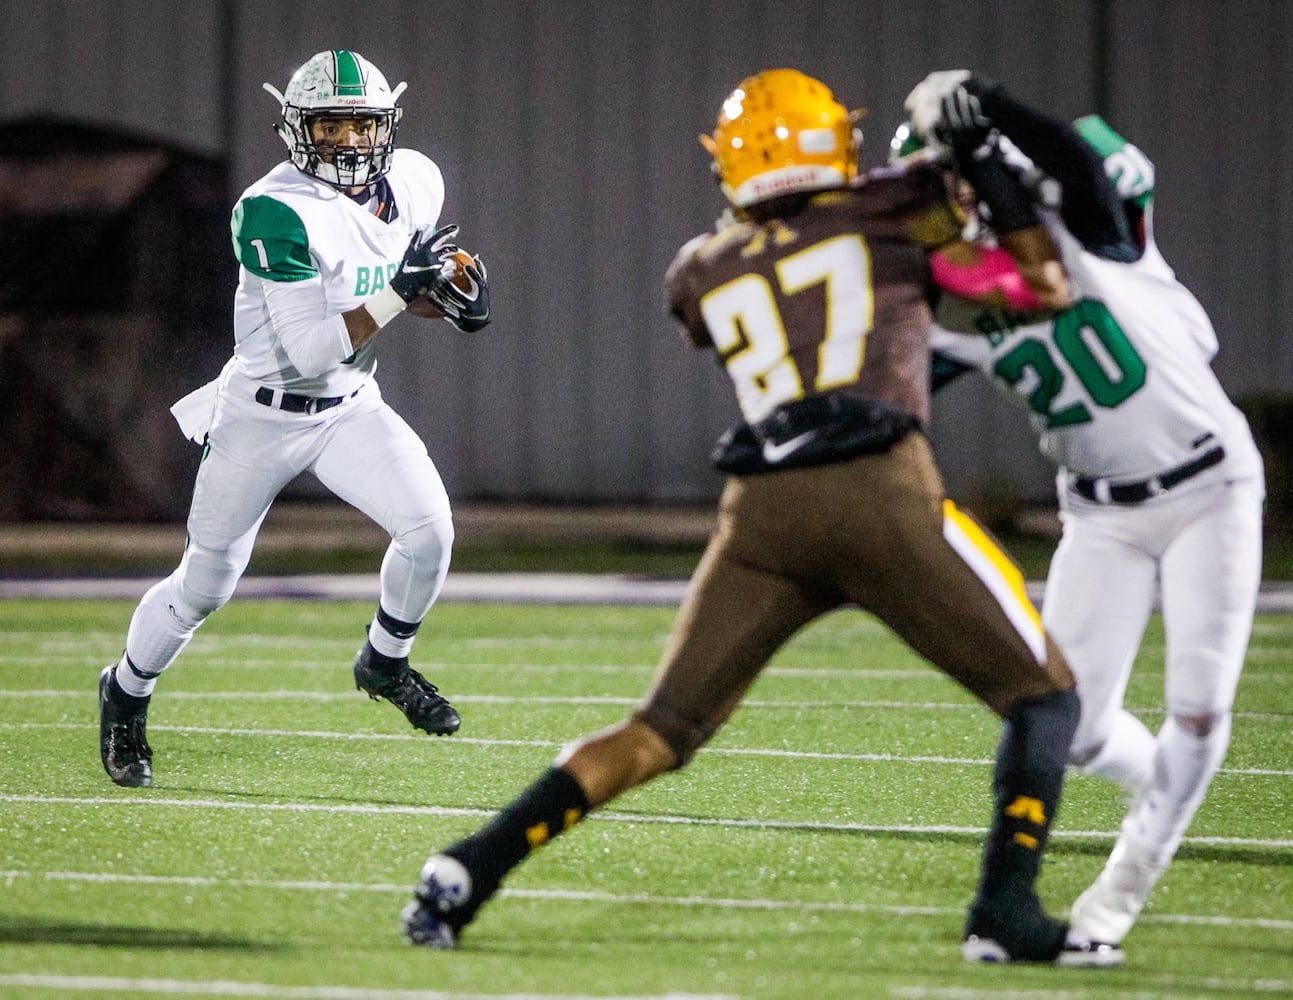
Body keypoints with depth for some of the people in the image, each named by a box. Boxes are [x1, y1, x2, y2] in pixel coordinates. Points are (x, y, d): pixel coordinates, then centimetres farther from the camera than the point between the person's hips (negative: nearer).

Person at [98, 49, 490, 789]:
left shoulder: (414, 184, -5)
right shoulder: (277, 212, -26)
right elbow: (310, 349, -28)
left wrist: (452, 298, -7)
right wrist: (397, 295, -33)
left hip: (351, 408, 5)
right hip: (263, 413, -5)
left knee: (430, 526, -17)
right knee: (205, 583, 6)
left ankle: (386, 664, 10)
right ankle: (127, 694, 33)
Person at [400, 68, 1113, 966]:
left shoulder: (703, 275, 23)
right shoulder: (883, 215, 13)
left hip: (763, 515, 4)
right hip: (879, 490, -4)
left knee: (660, 733, 13)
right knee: (1043, 699, 10)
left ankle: (468, 873, 1)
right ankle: (1007, 916, -5)